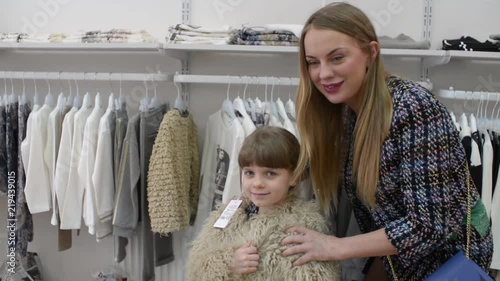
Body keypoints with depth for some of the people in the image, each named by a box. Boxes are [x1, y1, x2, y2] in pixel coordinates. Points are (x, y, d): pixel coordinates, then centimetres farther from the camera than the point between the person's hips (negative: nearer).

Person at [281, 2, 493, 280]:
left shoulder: (414, 109, -28)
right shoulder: (336, 111, -7)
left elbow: (432, 223, -29)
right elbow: (326, 189, 2)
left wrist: (337, 247, -24)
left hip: (448, 258, -5)